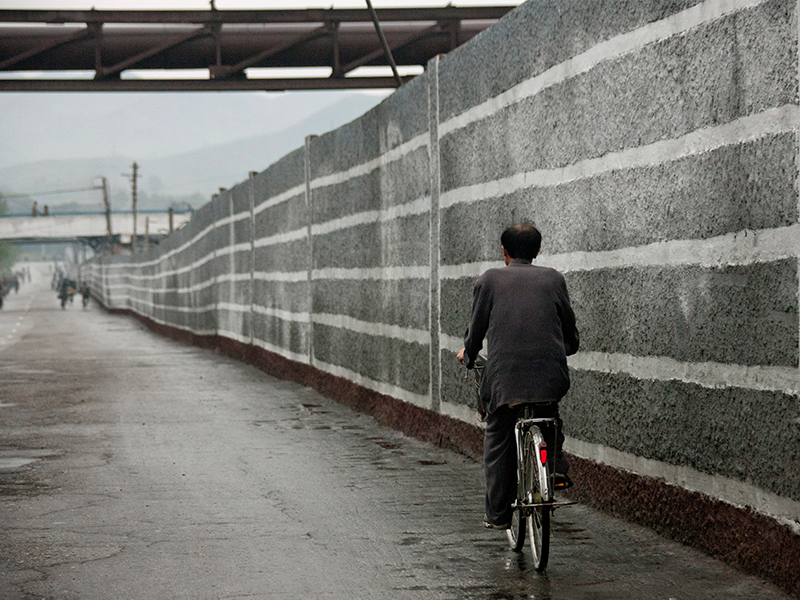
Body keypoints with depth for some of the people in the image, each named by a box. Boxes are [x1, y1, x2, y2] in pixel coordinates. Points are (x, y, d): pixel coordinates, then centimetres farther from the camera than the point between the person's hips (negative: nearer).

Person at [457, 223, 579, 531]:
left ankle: (498, 514, 12)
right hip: (550, 376, 2)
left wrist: (468, 354, 30)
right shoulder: (553, 278, 10)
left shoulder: (490, 279, 5)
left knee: (498, 442, 11)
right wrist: (569, 346, 42)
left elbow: (477, 326, 10)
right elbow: (569, 327, 19)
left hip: (503, 376, -2)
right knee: (548, 413, 33)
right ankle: (555, 466, 16)